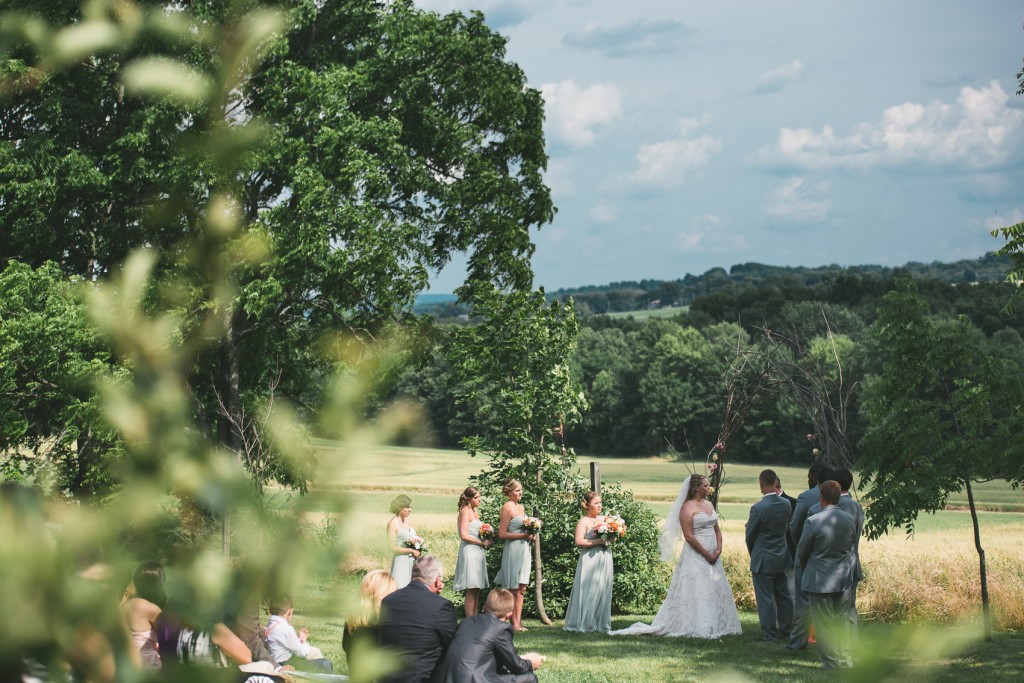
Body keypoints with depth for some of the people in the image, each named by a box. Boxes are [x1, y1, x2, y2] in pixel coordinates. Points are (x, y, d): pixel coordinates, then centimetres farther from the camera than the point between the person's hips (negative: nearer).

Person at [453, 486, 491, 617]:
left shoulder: (474, 512, 19)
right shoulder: (465, 512, -8)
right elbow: (464, 535, -16)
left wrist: (487, 539, 7)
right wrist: (482, 542, -12)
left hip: (478, 552, 9)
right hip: (469, 551, -9)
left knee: (476, 589, 8)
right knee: (471, 589, -10)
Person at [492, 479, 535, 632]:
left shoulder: (521, 507, 15)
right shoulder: (507, 507, -10)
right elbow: (502, 534, -13)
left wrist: (531, 534, 3)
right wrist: (523, 535, -17)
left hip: (524, 549, 8)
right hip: (513, 549, -8)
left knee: (521, 589, 7)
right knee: (513, 589, -2)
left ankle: (518, 621, 9)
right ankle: (513, 623, 2)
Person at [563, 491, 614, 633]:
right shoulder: (584, 521, -5)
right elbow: (579, 541, -14)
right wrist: (597, 541, -18)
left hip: (604, 558, 6)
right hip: (590, 561, -6)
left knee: (603, 591, 5)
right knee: (589, 592, -6)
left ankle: (601, 623, 10)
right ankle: (585, 623, -1)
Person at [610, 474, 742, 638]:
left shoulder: (709, 504, 14)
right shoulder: (687, 507, -11)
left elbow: (717, 529, 17)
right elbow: (689, 536, -16)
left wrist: (718, 549, 0)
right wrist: (706, 554, -15)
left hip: (713, 556, 8)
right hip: (695, 556, -8)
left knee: (715, 591, 9)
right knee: (696, 592, -7)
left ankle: (715, 626, 16)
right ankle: (696, 629, -5)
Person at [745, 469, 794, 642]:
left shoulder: (758, 508, -21)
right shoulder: (786, 505, -4)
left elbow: (750, 535, -9)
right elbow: (787, 529, 8)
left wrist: (753, 555, 9)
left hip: (763, 560, -6)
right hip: (782, 557, 6)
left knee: (765, 598, 3)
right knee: (784, 595, 17)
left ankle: (770, 635, 7)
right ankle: (787, 630, 26)